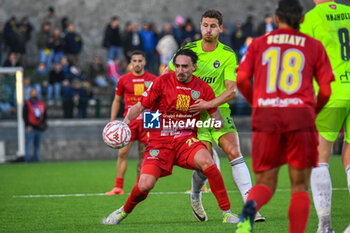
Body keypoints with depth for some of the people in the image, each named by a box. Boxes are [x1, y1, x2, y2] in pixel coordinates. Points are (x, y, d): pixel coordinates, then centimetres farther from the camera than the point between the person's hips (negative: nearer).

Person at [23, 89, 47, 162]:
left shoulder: (42, 104, 15)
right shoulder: (27, 104, 0)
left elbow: (44, 115, 19)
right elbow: (25, 115, -4)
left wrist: (43, 123, 1)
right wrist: (28, 125, -13)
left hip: (39, 128, 5)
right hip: (30, 128, -5)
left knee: (37, 146, 7)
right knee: (29, 145, -9)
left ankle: (36, 160, 11)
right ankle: (28, 160, -9)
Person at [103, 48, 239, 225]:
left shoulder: (203, 89, 0)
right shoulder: (163, 82, -5)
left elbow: (218, 121, 10)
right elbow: (139, 106, -1)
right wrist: (125, 123, -15)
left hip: (186, 139, 1)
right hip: (160, 140, -1)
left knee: (207, 162, -32)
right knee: (145, 184, -19)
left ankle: (226, 212, -20)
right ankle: (125, 211, 15)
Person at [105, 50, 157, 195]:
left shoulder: (153, 80, 3)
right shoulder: (123, 80, 4)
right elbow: (117, 101, 12)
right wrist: (112, 122, 7)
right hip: (129, 121, 0)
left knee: (143, 155, 2)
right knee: (122, 153, -6)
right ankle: (118, 187, -1)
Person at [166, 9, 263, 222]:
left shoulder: (228, 55, -4)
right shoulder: (189, 50, 1)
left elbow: (232, 90, -11)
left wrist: (209, 104, -24)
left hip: (219, 111, 0)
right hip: (195, 115, 0)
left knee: (234, 153, -18)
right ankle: (196, 198, 21)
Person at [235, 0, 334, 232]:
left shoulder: (259, 44, 13)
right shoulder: (314, 46, 12)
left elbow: (241, 79, 2)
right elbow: (325, 91, 6)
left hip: (265, 117, 1)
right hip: (300, 115, -1)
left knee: (265, 183, 7)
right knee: (300, 186, 9)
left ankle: (250, 206, -27)